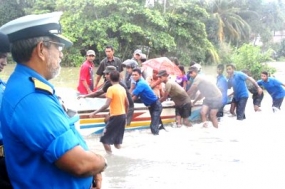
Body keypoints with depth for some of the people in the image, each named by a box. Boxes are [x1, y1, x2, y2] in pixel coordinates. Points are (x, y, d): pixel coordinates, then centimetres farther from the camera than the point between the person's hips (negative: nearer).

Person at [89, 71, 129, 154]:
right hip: (122, 116, 8)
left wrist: (95, 112, -17)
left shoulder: (111, 89, -13)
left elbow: (107, 105, -21)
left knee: (105, 139, -1)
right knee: (117, 140, 16)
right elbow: (127, 104, 14)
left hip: (115, 116, -8)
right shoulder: (122, 88, 8)